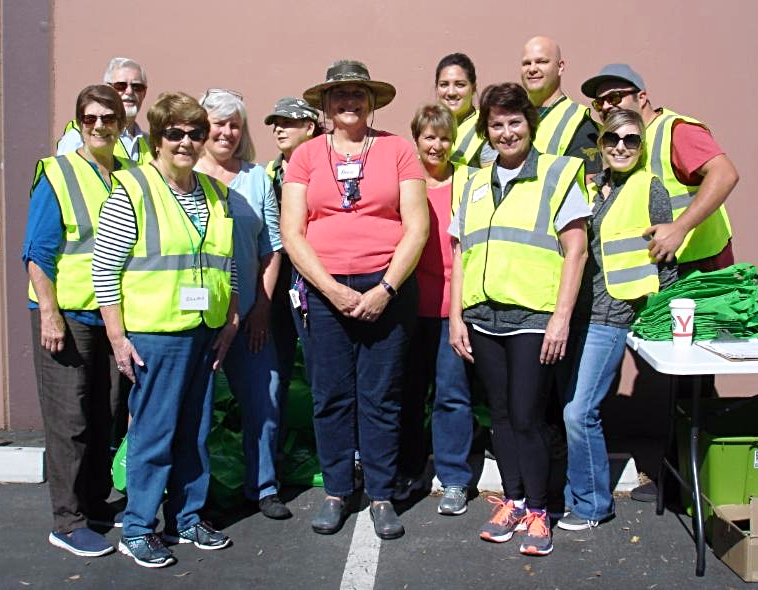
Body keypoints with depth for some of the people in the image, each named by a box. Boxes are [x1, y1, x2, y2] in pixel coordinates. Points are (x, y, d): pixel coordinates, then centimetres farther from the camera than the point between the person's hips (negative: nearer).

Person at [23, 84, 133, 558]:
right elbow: (39, 252, -8)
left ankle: (96, 503, 27)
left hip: (116, 315, 5)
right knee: (70, 419, -1)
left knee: (107, 416, 12)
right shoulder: (58, 174, -5)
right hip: (68, 314, -5)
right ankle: (68, 522, 9)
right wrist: (49, 314, -15)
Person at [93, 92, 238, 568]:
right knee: (154, 433, 1)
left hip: (205, 333, 6)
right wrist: (117, 337, -11)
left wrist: (230, 323, 10)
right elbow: (105, 270, -9)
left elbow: (226, 265, 17)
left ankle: (186, 519, 28)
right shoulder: (132, 191, -7)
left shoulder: (214, 192, 11)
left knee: (196, 431, 13)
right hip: (153, 334, -6)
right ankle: (137, 530, 16)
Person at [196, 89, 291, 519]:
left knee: (264, 399, 3)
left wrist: (263, 304, 1)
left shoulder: (257, 178, 8)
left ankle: (263, 487, 21)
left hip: (249, 313, 2)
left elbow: (272, 246, 8)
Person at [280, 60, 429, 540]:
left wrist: (385, 290, -10)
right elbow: (292, 233, 1)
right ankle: (336, 492, 21)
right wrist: (333, 289, -9)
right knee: (331, 395, 5)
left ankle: (382, 496, 17)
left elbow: (417, 227, -1)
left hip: (387, 288, -1)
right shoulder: (307, 155, 8)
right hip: (325, 289, 1)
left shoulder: (397, 149, 5)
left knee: (381, 396, 3)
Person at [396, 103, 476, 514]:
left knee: (452, 392, 1)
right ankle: (409, 470, 25)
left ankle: (454, 480, 12)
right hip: (410, 302, 2)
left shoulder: (466, 181, 5)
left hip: (453, 302, -2)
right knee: (409, 390, 10)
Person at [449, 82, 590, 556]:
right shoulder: (475, 185, 16)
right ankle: (513, 500, 24)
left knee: (526, 417, -3)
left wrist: (561, 318, -11)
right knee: (501, 415, 11)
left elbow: (576, 250, -4)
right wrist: (456, 317, 8)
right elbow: (460, 255, 16)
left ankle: (537, 510, 13)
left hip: (532, 316, -4)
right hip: (482, 317, 5)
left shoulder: (557, 174, 2)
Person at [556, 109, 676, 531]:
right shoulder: (590, 187, 13)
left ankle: (594, 504, 9)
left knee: (579, 411, -8)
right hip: (574, 312, 6)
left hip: (610, 316, -6)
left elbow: (665, 259, 1)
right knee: (566, 407, 8)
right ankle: (574, 492, 24)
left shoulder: (650, 190, -1)